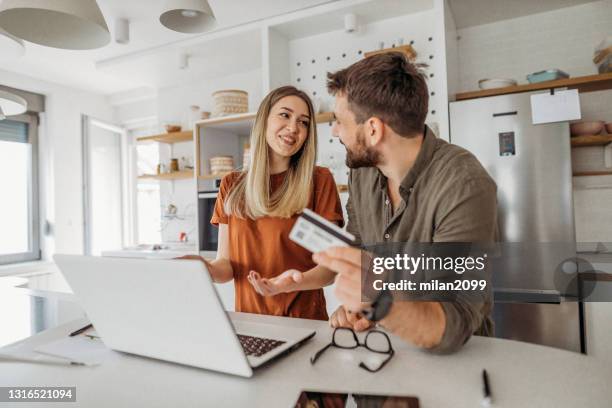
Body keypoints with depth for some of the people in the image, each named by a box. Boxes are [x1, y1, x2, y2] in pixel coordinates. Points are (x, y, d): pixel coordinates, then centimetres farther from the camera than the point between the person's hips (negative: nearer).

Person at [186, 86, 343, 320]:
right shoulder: (231, 186, 7)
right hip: (247, 320, 4)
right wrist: (208, 269, -16)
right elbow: (226, 264, 6)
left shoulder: (319, 180, -3)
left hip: (303, 322, -4)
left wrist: (295, 282, -24)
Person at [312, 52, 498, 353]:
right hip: (382, 337, 5)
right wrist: (353, 304, -9)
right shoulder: (361, 170, -4)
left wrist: (380, 302, -43)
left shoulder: (464, 187, -22)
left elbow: (453, 328, -26)